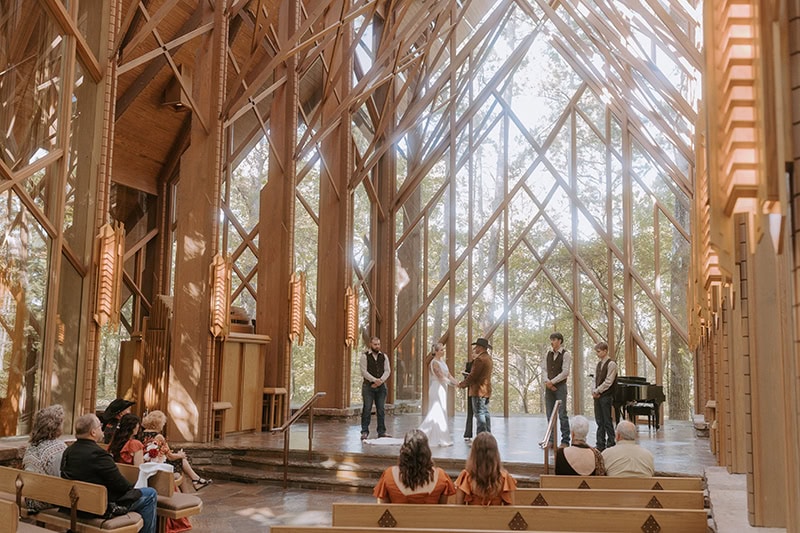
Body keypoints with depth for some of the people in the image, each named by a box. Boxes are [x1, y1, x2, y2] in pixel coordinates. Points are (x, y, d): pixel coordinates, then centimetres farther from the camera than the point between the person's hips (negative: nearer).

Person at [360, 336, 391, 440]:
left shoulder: (384, 356, 9)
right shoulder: (365, 356, -2)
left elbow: (387, 371, 5)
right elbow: (364, 371, -9)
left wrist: (380, 381, -10)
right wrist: (374, 380, -16)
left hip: (381, 386, 4)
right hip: (368, 386, -3)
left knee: (381, 410, 6)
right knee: (367, 409, -3)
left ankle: (381, 432, 13)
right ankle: (365, 432, 2)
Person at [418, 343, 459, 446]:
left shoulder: (442, 361, 13)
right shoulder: (434, 362, -13)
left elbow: (448, 374, 9)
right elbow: (441, 376, -18)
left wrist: (456, 382, -5)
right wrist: (453, 383, -19)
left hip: (442, 389, 9)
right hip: (437, 388, -9)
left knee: (441, 413, 11)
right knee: (437, 413, -5)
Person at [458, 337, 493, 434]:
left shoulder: (480, 359, -18)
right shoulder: (488, 357, 14)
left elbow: (473, 376, -17)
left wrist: (462, 384, -5)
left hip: (479, 390, -10)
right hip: (486, 390, 10)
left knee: (479, 413, -8)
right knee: (485, 413, 13)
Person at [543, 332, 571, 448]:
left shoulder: (566, 354, -7)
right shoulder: (548, 353, 10)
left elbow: (565, 372, -13)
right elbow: (545, 370, 11)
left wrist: (552, 382, -12)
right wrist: (548, 382, -6)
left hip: (560, 386, -5)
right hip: (549, 386, 5)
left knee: (562, 414, -4)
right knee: (550, 414, 8)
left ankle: (565, 441, 3)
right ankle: (551, 440, 15)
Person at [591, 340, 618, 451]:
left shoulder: (611, 364, -9)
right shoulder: (599, 364, 14)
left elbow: (608, 382, -14)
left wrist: (597, 391, -12)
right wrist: (594, 391, -2)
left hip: (606, 396, -7)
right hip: (597, 396, 7)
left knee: (607, 421, -3)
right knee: (599, 421, 10)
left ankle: (611, 444, 5)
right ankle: (600, 445, 15)